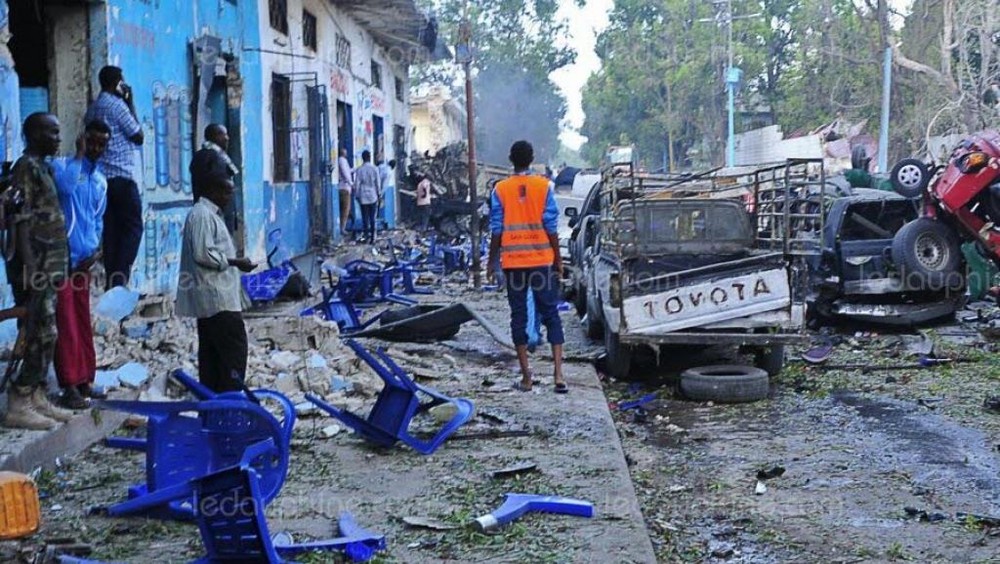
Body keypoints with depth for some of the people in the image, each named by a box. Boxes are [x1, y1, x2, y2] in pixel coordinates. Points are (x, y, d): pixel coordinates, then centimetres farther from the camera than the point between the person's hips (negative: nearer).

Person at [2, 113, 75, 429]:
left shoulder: (41, 168, 17)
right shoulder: (26, 168, -11)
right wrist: (30, 267, -22)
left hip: (48, 267, 10)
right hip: (36, 267, -10)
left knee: (45, 335, 11)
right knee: (38, 335, -10)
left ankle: (36, 398, 17)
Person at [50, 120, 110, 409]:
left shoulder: (101, 181, 16)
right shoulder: (62, 165, -5)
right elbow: (65, 186, -28)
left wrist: (97, 250, 5)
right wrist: (79, 154, -18)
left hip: (84, 259, 7)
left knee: (83, 322, 11)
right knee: (66, 323, -5)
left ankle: (85, 379, 18)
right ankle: (70, 384, -1)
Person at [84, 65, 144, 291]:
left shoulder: (94, 108, 17)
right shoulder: (117, 105, -8)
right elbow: (138, 136, -3)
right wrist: (130, 103, 3)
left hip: (103, 177, 8)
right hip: (121, 175, -8)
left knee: (111, 229, 7)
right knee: (133, 226, -4)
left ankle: (112, 280, 5)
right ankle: (120, 278, -12)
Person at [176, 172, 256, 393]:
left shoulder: (211, 214, 21)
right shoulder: (202, 215, -13)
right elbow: (203, 254, -20)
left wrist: (233, 262, 16)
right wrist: (234, 262, -15)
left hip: (211, 299, 11)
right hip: (217, 299, -11)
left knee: (211, 349, 11)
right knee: (235, 346, -11)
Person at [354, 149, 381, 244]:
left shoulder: (359, 170, -6)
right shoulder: (374, 169, -5)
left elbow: (357, 184, -3)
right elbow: (378, 183, -1)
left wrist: (357, 195, 8)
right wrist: (379, 195, 9)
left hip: (363, 197, -1)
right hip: (373, 196, 1)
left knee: (365, 217, 5)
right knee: (372, 217, 6)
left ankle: (366, 234, 1)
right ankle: (372, 237, 5)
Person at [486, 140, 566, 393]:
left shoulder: (500, 189, -1)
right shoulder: (544, 186, -2)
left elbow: (496, 230, -1)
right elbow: (551, 227, -2)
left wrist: (492, 261, 8)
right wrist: (558, 259, 6)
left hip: (513, 262, 0)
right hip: (542, 259, 0)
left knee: (518, 316, 7)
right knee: (551, 314, 5)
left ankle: (526, 376, 7)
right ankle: (558, 373, -5)